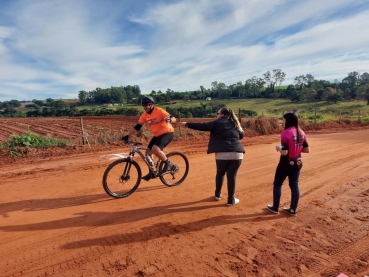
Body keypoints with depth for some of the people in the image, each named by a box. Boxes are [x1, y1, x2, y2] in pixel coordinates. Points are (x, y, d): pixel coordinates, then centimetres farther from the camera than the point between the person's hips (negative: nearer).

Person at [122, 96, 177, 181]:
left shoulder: (159, 111, -17)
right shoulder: (144, 115, 1)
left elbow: (173, 119, -20)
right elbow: (137, 127, 2)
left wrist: (169, 119, -43)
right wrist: (127, 136, -5)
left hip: (167, 133, -7)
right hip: (157, 135, 7)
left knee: (155, 149, -28)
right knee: (147, 152, 2)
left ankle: (168, 163, -4)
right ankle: (151, 172, 19)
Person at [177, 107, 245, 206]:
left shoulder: (217, 123, 5)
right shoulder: (235, 124, 19)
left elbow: (202, 126, 0)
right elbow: (241, 135, 32)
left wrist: (187, 124, 3)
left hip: (222, 154, -2)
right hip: (237, 154, 3)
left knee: (220, 174, 21)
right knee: (232, 176, 11)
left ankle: (218, 194, 33)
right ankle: (231, 200, 18)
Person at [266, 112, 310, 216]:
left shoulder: (285, 133, -20)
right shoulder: (301, 133, 2)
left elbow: (284, 152, -24)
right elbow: (307, 150, 5)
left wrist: (278, 148, -5)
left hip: (286, 164, -6)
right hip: (297, 163, 7)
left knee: (277, 184, 10)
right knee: (294, 185, 13)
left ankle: (275, 208, 21)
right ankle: (293, 209, 23)